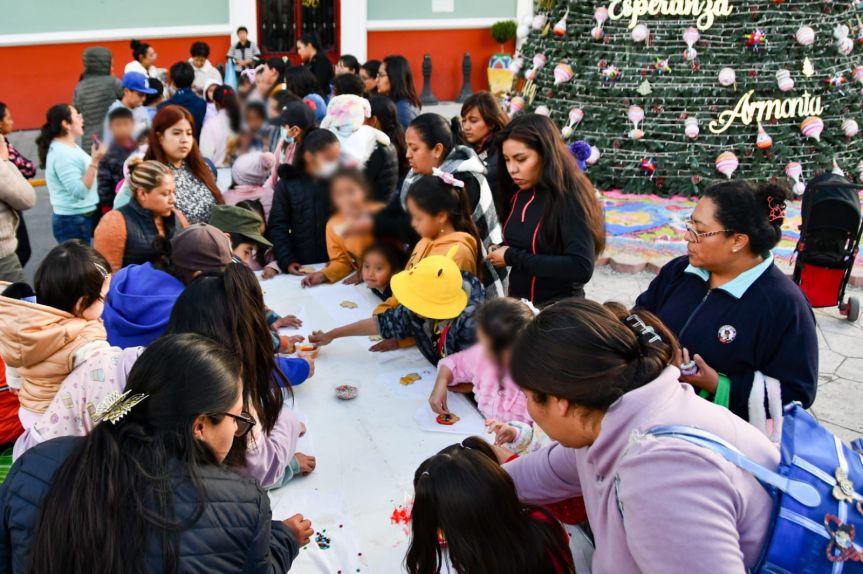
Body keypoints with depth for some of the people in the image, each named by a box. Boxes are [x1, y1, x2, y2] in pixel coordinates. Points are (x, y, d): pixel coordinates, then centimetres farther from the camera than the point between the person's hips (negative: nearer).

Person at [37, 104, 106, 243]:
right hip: (73, 221, -10)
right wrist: (94, 162, -30)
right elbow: (80, 191, -27)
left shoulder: (70, 147, 10)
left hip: (84, 216, 10)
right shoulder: (62, 154, -21)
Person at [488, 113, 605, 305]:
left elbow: (582, 268, -27)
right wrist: (502, 250, -8)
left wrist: (513, 257, -22)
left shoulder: (571, 199, -18)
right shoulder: (518, 194, 1)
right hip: (517, 304, 6)